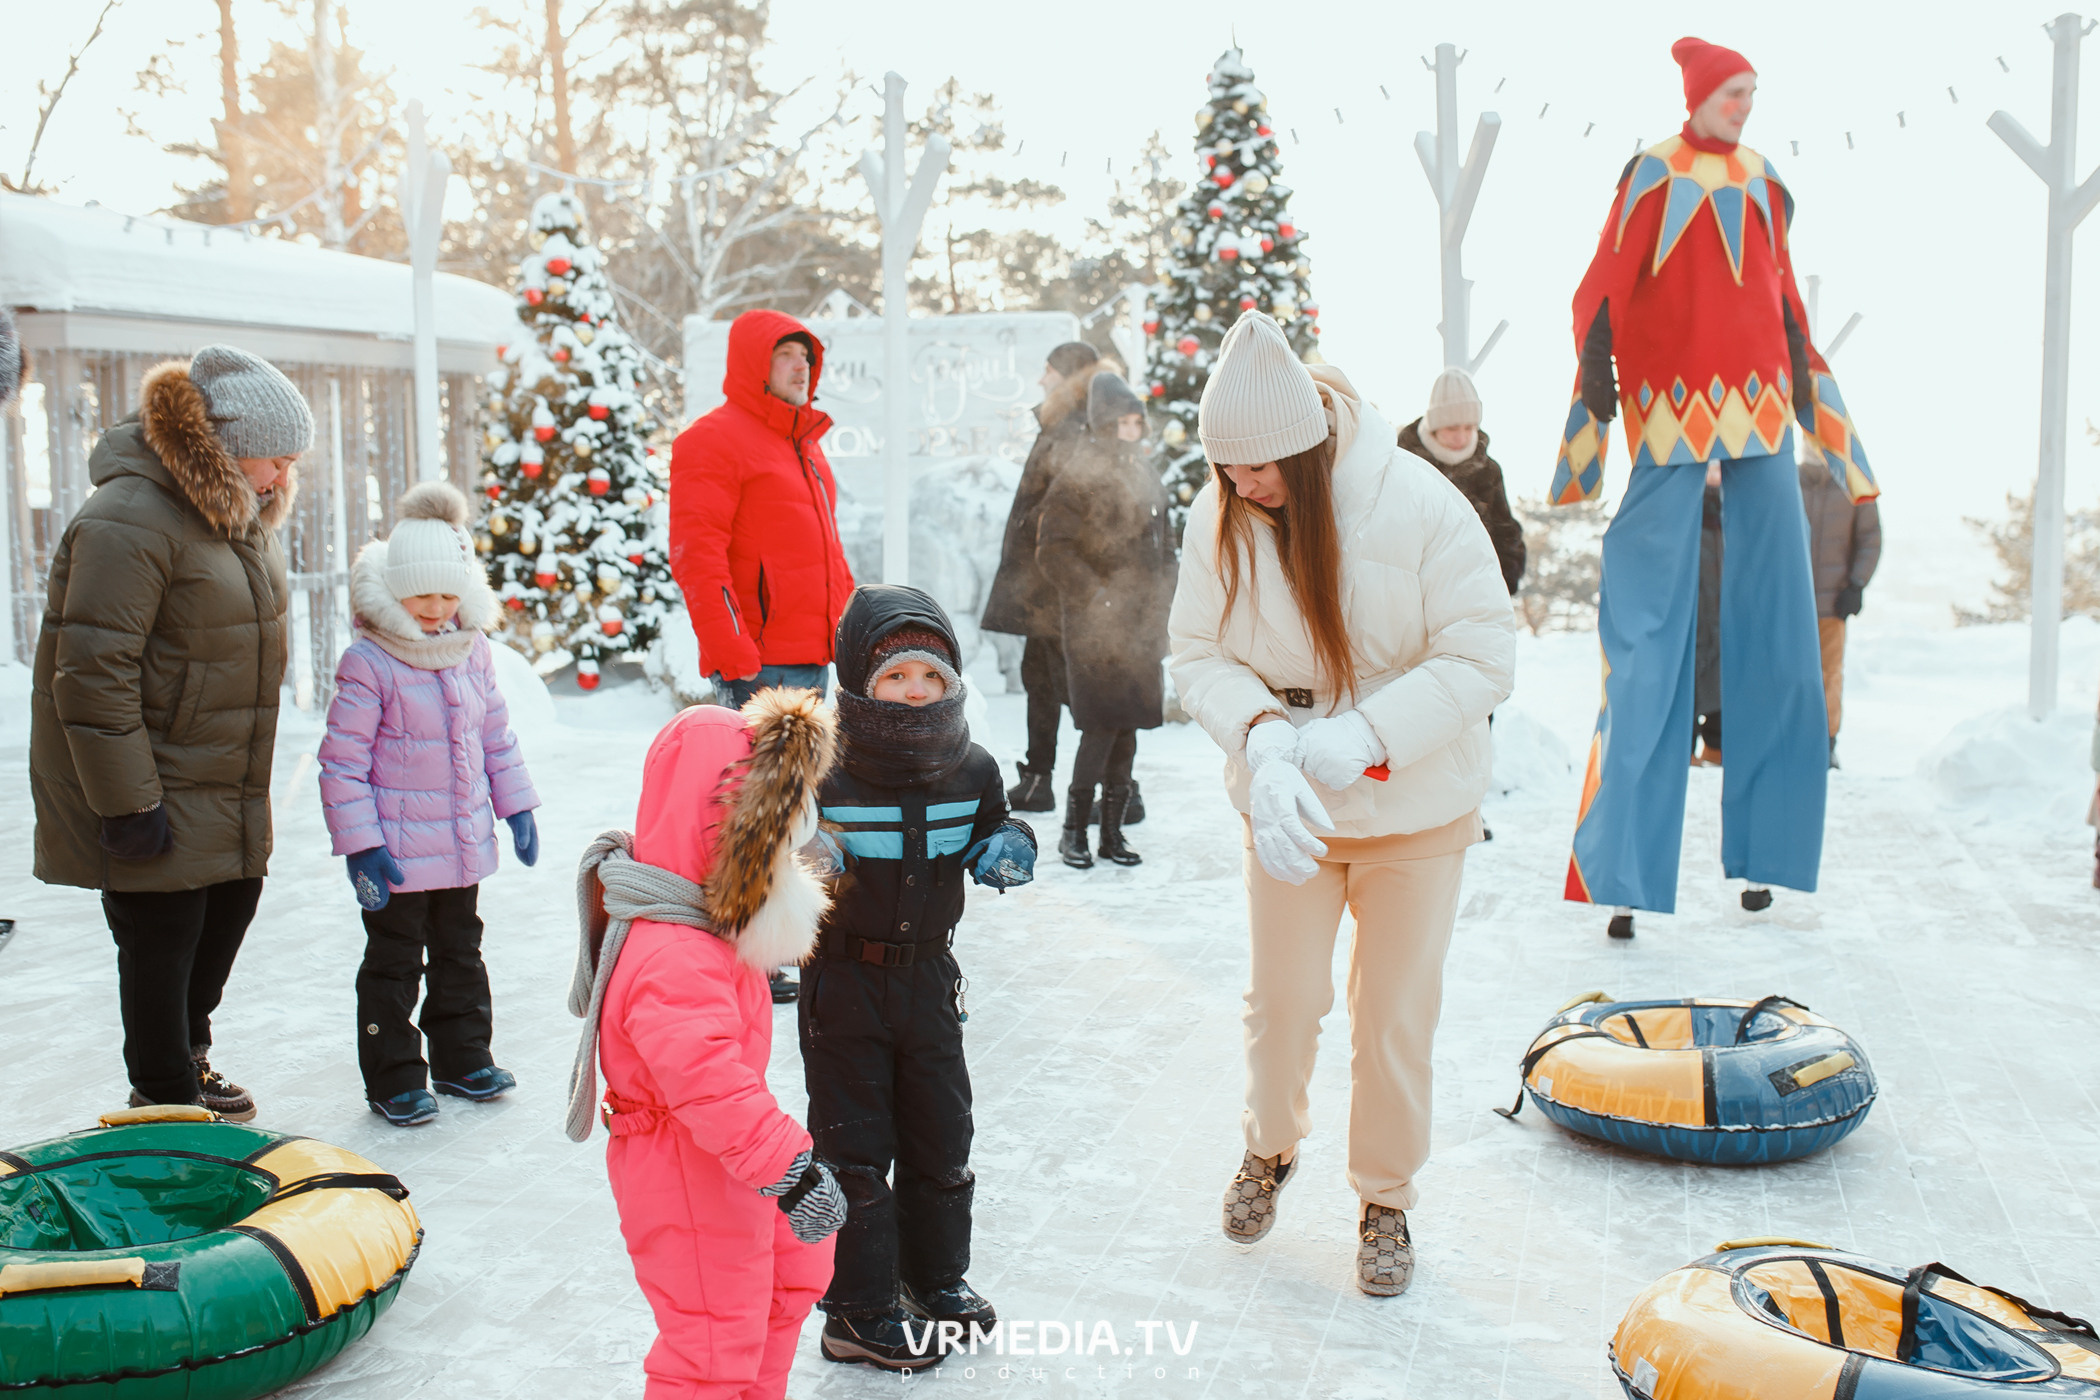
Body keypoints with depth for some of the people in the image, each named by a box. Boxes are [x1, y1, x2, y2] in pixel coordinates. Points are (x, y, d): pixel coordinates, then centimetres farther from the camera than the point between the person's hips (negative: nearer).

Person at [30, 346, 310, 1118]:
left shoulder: (239, 514, 8)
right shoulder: (129, 522, -22)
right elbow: (93, 675, -24)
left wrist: (248, 777, 21)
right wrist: (128, 805, -23)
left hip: (223, 781, 9)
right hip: (152, 789, -9)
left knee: (232, 901, 17)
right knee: (162, 932, 1)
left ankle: (187, 1052, 38)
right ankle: (168, 1099, 19)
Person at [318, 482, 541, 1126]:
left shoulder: (473, 651, 3)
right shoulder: (367, 663, -16)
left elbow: (495, 733, 14)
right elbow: (343, 760, -14)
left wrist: (515, 804, 13)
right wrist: (360, 844, -16)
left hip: (464, 843, 6)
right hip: (399, 851, -6)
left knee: (461, 952, 18)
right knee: (394, 963, 6)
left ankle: (462, 1058, 33)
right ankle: (394, 1078, 18)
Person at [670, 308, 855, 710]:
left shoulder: (806, 443, 21)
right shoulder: (712, 439, -7)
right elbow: (695, 557, -15)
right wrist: (734, 658, -21)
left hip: (814, 661, 9)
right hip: (762, 667, -9)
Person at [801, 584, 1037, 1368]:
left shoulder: (971, 770, -4)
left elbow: (990, 832, 13)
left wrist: (1009, 847, -8)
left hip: (928, 973, 4)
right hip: (842, 979, -4)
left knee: (940, 1135, 16)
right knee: (853, 1146, 5)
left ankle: (936, 1275, 38)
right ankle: (858, 1309, 20)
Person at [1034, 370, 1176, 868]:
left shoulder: (1144, 476, 16)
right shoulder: (1076, 478, -7)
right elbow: (1052, 550, -11)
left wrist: (1160, 602, 15)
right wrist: (1095, 593, -15)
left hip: (1139, 622, 7)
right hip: (1095, 623, -7)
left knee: (1128, 724, 8)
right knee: (1104, 723, -11)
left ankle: (1112, 830, 16)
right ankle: (1074, 828, 2)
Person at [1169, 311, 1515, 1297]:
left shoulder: (1421, 506, -20)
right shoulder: (1217, 517, -12)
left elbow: (1480, 657, -19)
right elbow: (1199, 653, -9)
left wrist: (1363, 737, -31)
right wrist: (1262, 734, -30)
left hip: (1415, 805, -2)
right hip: (1286, 806, 2)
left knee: (1394, 1015, 7)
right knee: (1283, 995, 12)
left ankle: (1386, 1199, 30)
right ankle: (1271, 1147, 42)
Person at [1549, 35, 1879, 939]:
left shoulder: (1763, 185, 15)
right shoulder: (1650, 177, 2)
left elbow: (1785, 299, 19)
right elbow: (1606, 287, -5)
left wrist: (1808, 391, 13)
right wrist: (1596, 366, -18)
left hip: (1761, 410, 5)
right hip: (1670, 414, -5)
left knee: (1770, 628, 2)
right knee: (1649, 635, -6)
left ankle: (1760, 850, 11)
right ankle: (1622, 874, -4)